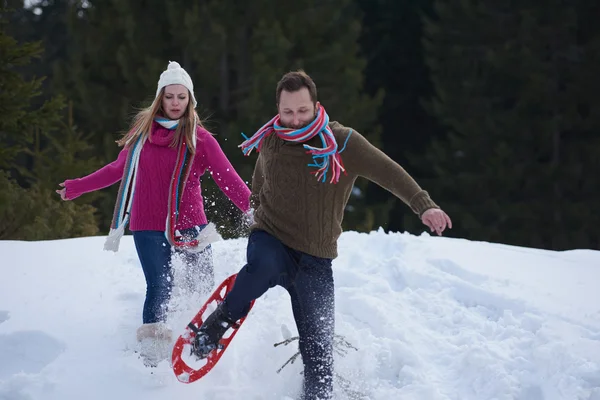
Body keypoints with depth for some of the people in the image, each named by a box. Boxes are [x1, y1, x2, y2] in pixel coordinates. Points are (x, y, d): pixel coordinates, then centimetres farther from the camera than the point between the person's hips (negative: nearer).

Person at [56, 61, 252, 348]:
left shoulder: (200, 139, -3)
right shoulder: (143, 130, 4)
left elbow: (229, 180, -7)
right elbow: (120, 169, 18)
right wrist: (76, 188, 23)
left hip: (190, 224, 0)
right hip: (149, 226, 0)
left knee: (206, 286, 3)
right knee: (160, 286, -10)